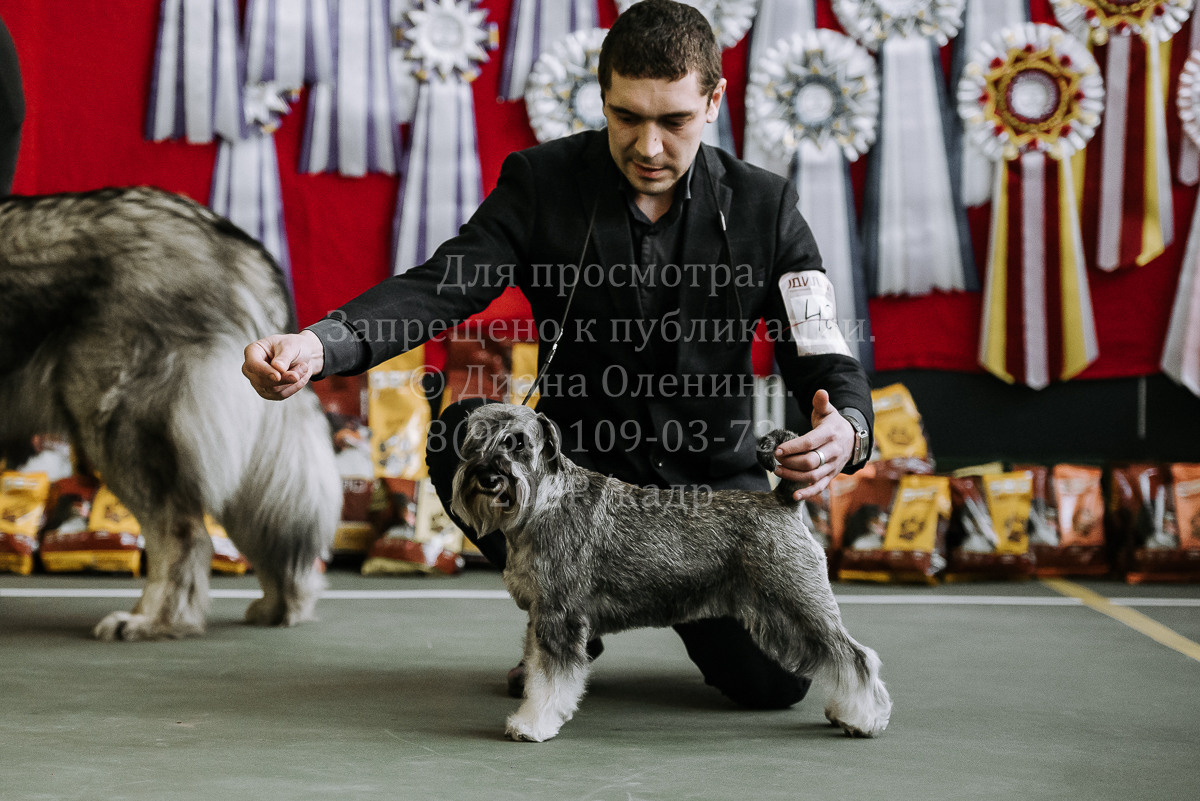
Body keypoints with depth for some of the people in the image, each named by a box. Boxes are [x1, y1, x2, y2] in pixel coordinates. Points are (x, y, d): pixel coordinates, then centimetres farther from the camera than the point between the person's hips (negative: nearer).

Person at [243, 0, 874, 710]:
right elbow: (438, 287, -20)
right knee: (461, 434, -29)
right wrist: (319, 345, -40)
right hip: (581, 463, 1)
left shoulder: (763, 206, -7)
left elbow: (828, 359, -9)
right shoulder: (542, 182, -8)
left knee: (777, 678, -18)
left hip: (712, 478, 0)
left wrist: (847, 432, -34)